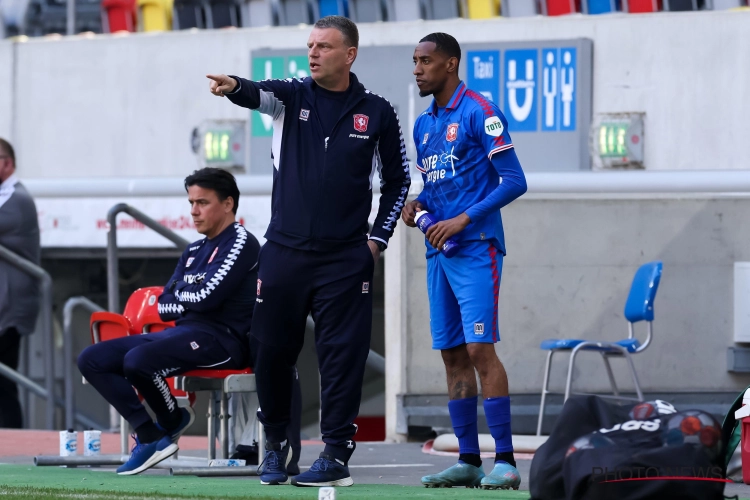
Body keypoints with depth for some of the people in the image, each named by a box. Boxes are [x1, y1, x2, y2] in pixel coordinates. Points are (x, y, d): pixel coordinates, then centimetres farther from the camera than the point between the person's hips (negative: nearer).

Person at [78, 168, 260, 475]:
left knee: (138, 360, -33)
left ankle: (172, 422, -5)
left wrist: (179, 294, 4)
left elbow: (207, 297, -16)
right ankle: (149, 437, -9)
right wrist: (193, 299, -5)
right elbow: (165, 308, 14)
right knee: (92, 360, -2)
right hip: (181, 333, 9)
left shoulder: (240, 243, -5)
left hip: (221, 338, -9)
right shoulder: (194, 251, 21)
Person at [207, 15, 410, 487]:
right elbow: (261, 95, -20)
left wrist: (377, 238, 3)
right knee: (272, 351, 6)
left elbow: (397, 180, 11)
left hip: (346, 258, -2)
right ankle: (276, 444, 22)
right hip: (285, 250, 2)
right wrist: (235, 88, -43)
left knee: (342, 356, -4)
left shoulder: (377, 113, 2)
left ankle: (338, 454, 1)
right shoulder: (293, 95, 3)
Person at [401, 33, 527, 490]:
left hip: (475, 248, -8)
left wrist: (463, 220, -17)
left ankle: (505, 461, -13)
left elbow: (514, 181, -13)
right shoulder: (424, 125, 16)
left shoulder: (479, 113, -8)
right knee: (452, 354, 7)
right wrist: (418, 206, 5)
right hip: (439, 252, 8)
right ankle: (468, 460, 11)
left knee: (479, 348, -14)